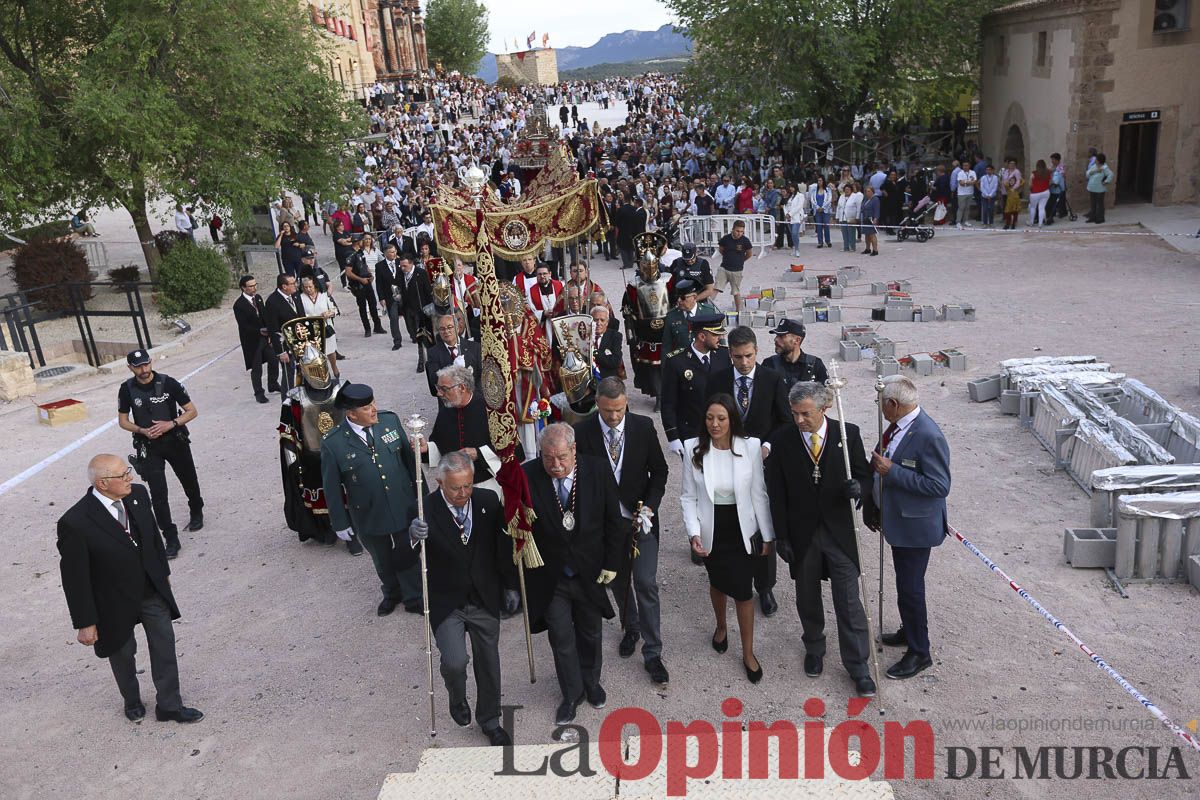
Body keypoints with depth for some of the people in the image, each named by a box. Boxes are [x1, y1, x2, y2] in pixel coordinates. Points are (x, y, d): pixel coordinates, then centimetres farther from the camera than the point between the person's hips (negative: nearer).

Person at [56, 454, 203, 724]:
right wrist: (85, 623, -13)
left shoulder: (137, 494, -12)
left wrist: (163, 573, 15)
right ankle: (132, 702, 47)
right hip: (115, 602, -4)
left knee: (165, 647, 12)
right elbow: (74, 578, -19)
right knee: (123, 654, 20)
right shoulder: (75, 523, -28)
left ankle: (169, 706, 31)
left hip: (152, 591, 4)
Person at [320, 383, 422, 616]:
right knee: (383, 561, 22)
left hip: (404, 507, 1)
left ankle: (414, 598, 40)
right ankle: (391, 594, 50)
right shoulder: (333, 444, -20)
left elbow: (408, 456, 0)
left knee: (408, 556, 16)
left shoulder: (389, 420, -12)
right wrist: (340, 523, -2)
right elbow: (331, 487, -8)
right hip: (370, 516, -1)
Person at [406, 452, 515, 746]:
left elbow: (503, 545, 4)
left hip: (484, 600, 3)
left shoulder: (488, 501, -10)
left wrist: (509, 585, 6)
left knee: (488, 662, 14)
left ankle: (489, 720, 39)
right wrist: (414, 537, -40)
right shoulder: (425, 509, -19)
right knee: (454, 661, -16)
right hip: (446, 604, -3)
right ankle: (457, 699, 21)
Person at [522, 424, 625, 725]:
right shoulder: (527, 477, -19)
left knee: (591, 634, 21)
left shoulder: (598, 471, -15)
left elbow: (613, 522, -4)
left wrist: (611, 563, -3)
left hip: (590, 572, 1)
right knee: (561, 638, 9)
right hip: (550, 576, -1)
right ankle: (572, 694, 34)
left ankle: (591, 682, 48)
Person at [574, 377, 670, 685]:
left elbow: (659, 471, -1)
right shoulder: (581, 432, -12)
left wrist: (649, 507, -12)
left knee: (646, 584, -5)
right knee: (618, 581, 17)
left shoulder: (644, 427, -10)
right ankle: (631, 629, 43)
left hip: (641, 518, -1)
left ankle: (652, 653, 8)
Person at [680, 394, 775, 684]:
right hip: (711, 532, 1)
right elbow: (689, 497, -4)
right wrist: (694, 533, -14)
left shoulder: (750, 446, -13)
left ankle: (748, 653, 23)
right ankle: (721, 626, 52)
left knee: (743, 590, 3)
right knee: (718, 583, 21)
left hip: (742, 531, -1)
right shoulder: (693, 448, -11)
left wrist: (768, 535, -1)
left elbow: (759, 494, -5)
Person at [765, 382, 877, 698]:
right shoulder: (782, 440, -8)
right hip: (802, 533, 1)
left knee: (849, 602, 2)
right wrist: (782, 538, -4)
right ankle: (814, 650, 42)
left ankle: (858, 667, 17)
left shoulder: (848, 434, -8)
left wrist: (857, 487, -23)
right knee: (808, 599, 18)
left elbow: (864, 474, 2)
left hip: (840, 531, -1)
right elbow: (777, 494, -4)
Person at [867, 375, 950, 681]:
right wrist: (875, 509, 18)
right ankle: (909, 631, 43)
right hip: (897, 520, 9)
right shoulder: (897, 426, 2)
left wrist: (892, 471, -27)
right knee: (905, 582, 24)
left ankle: (919, 653, 17)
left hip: (916, 526, -9)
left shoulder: (928, 436, -26)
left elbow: (940, 486, -26)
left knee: (910, 587, 1)